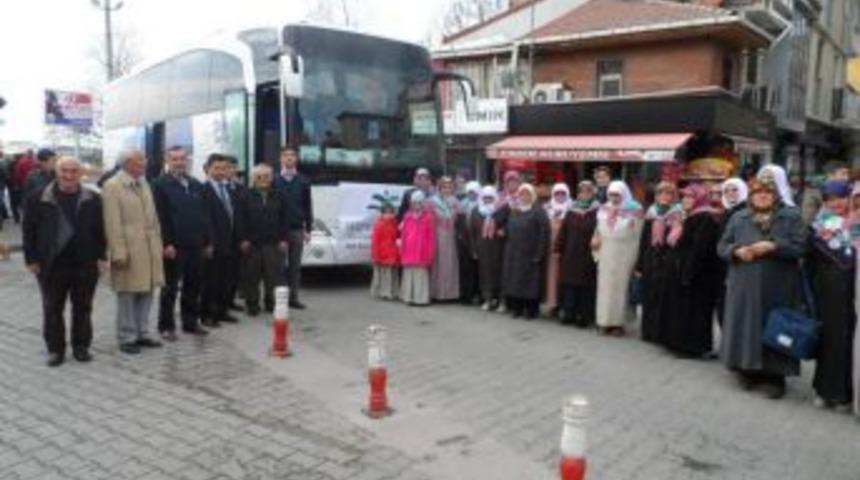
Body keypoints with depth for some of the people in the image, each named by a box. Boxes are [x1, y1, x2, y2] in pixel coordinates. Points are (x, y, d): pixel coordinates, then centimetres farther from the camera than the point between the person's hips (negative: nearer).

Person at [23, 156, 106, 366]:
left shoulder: (93, 199, 0)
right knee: (52, 310, 8)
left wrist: (101, 256, -1)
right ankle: (55, 349, 21)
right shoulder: (39, 199, -2)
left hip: (85, 265, 0)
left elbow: (100, 230, 4)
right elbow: (29, 230, 2)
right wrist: (31, 258, -1)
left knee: (83, 309, 10)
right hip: (51, 265, 0)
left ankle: (81, 347, 23)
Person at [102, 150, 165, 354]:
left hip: (150, 249, 7)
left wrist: (159, 244, 12)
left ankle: (142, 334, 21)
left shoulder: (144, 185, 14)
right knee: (127, 294, 1)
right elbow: (113, 223, -12)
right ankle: (127, 338, 11)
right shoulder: (112, 186, -7)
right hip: (129, 249, -6)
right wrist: (119, 253, -16)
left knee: (146, 292, 10)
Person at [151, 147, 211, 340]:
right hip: (173, 245, -5)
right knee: (170, 288, 4)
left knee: (193, 286, 11)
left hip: (195, 245, 5)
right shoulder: (160, 185, -4)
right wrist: (166, 243, -16)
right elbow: (159, 217, -10)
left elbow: (203, 215, 15)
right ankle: (166, 326, 13)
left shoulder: (196, 185, 14)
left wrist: (207, 241, 10)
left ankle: (191, 322, 22)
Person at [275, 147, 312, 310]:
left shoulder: (303, 181, 7)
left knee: (295, 265, 4)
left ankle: (293, 297, 10)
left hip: (297, 229, 2)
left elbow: (308, 206, 7)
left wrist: (308, 228, 2)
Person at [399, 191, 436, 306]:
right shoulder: (408, 216, 9)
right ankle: (409, 297, 15)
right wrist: (402, 249, 6)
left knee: (421, 273, -1)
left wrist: (430, 253, -9)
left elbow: (431, 236, -4)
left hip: (422, 250, -4)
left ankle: (421, 297, 3)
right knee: (409, 273, 8)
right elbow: (403, 234, 11)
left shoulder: (428, 216, -2)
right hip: (409, 250, 4)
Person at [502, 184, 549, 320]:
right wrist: (508, 250, 9)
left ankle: (531, 310, 6)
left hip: (530, 255, -6)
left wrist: (539, 255, -20)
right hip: (514, 254, 7)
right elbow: (508, 232, 19)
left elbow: (544, 236, -14)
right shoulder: (514, 213, 14)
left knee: (531, 282, -2)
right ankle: (517, 308, 17)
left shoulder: (538, 213, -7)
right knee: (514, 280, 8)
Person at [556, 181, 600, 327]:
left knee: (586, 286, 1)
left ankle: (585, 316, 9)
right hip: (570, 255, 4)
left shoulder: (597, 212, -5)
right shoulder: (571, 211, 9)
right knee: (569, 283, 6)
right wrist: (558, 249, 5)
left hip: (587, 256, -4)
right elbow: (563, 231, 8)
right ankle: (569, 313, 15)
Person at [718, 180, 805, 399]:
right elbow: (721, 247, 8)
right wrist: (737, 251, -12)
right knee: (745, 326, 5)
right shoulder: (738, 218, 10)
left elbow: (800, 247, -6)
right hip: (744, 286, 2)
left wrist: (773, 246, -20)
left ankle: (774, 376, 10)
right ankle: (748, 370, 18)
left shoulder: (791, 216, 3)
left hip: (777, 287, -2)